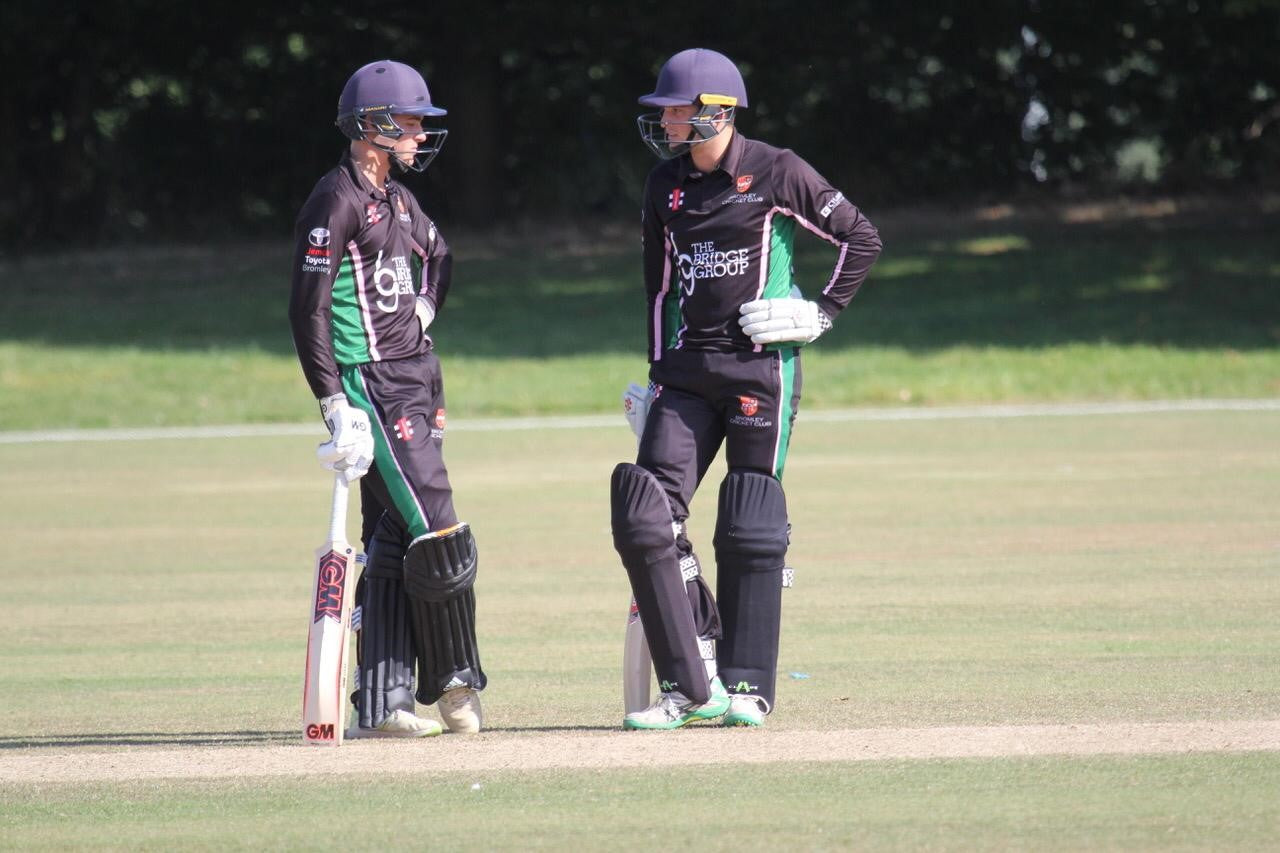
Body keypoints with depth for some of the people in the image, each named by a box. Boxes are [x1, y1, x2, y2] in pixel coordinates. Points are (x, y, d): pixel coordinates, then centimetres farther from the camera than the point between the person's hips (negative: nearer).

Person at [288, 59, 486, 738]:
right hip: (372, 387, -9)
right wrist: (335, 405, -21)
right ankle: (452, 682, 1)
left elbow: (438, 258, 35)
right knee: (438, 537, -11)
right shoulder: (336, 201, -12)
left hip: (418, 381, 9)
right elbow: (308, 310, -16)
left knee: (392, 547, 7)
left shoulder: (397, 199, 15)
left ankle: (382, 705, 8)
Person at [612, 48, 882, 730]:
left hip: (762, 365, -5)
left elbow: (860, 237, 0)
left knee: (750, 531, -2)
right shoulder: (666, 185, 9)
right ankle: (691, 685, -3)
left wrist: (822, 312, -5)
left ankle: (748, 686, 9)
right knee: (643, 518, -8)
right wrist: (658, 376, 16)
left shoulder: (775, 173, -6)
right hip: (688, 368, 5)